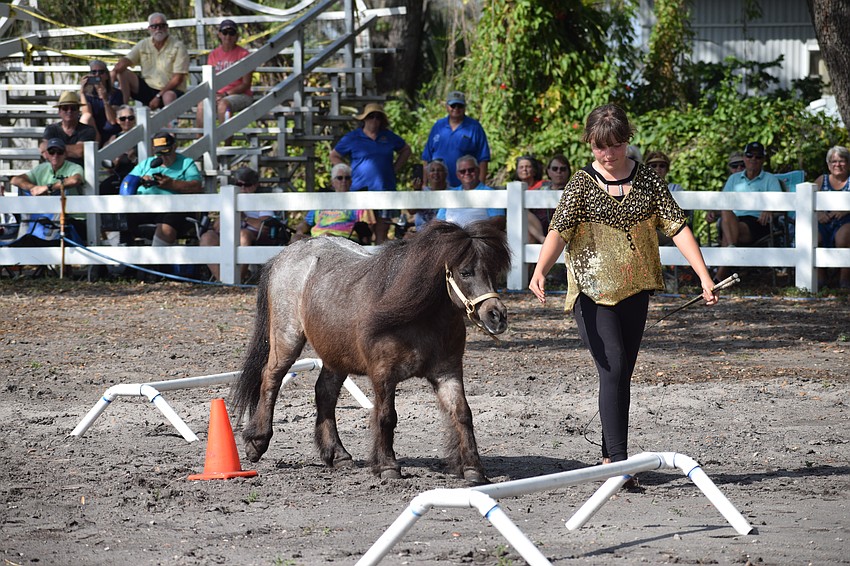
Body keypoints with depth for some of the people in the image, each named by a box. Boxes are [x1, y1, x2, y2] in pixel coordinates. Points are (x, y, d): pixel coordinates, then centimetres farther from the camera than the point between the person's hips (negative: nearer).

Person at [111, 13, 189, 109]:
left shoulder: (178, 47, -6)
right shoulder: (143, 45, 8)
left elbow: (178, 79, -12)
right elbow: (126, 61, -6)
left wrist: (158, 96, -18)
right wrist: (114, 71, -30)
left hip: (171, 91, -5)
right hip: (147, 88, 5)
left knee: (169, 97, -40)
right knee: (122, 73, -10)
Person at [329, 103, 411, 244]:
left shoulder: (389, 137, 13)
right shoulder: (352, 138, 5)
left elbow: (406, 150, 26)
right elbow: (334, 156, 12)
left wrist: (395, 168, 12)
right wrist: (348, 173, 1)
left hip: (385, 189, 2)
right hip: (361, 189, -2)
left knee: (382, 232, 1)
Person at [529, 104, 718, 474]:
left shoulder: (647, 181, 4)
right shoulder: (581, 185, -5)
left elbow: (677, 227, 0)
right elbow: (559, 232, -16)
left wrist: (704, 276, -10)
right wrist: (540, 271, -35)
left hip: (634, 291, 4)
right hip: (592, 293, -4)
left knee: (623, 374, 11)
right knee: (613, 370, -16)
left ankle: (610, 458, 20)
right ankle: (618, 460, -18)